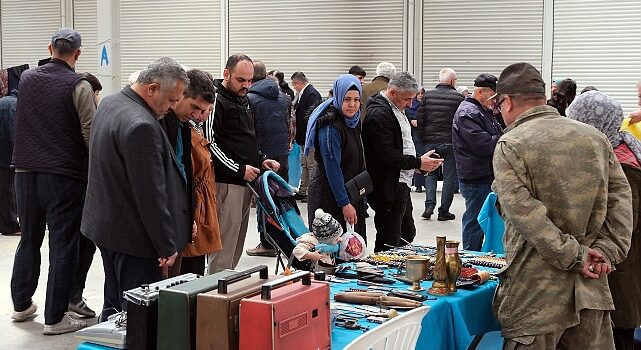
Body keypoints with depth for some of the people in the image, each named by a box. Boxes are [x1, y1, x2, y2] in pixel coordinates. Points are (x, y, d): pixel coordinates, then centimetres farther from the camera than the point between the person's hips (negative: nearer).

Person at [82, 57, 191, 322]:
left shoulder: (109, 103, 7)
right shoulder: (142, 126, -25)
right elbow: (151, 195, -24)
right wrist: (167, 246, -15)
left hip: (105, 224, 10)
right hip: (133, 236, -10)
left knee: (114, 305, 20)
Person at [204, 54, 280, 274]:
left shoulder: (243, 101, 19)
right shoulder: (217, 100, -11)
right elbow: (209, 143, -20)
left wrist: (261, 160, 10)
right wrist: (239, 169, -17)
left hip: (245, 182, 10)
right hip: (226, 183, -10)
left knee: (236, 247, 15)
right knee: (223, 246, -9)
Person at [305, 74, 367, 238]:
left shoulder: (353, 120, 8)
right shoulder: (330, 126, -19)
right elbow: (332, 168, -21)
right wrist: (344, 203, -21)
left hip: (351, 192, 9)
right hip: (328, 196, -9)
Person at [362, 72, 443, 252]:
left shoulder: (396, 109, 15)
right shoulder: (379, 114, -19)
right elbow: (387, 155, -24)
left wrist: (422, 163, 9)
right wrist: (418, 163, -19)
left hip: (400, 184, 11)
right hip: (388, 188, -11)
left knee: (407, 234, 17)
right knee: (389, 239, -3)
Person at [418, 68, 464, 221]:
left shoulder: (427, 96, 2)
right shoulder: (458, 97, -7)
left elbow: (420, 119, 3)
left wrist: (424, 139, 12)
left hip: (430, 143, 3)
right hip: (450, 143, -3)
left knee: (431, 174, 16)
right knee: (449, 176, 6)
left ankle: (429, 205, 2)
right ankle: (444, 211, 7)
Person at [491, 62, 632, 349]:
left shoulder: (510, 145, -9)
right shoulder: (596, 137, 9)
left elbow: (524, 211, -17)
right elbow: (620, 195, 6)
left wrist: (573, 256, -13)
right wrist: (609, 249, 0)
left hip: (536, 291, -5)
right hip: (592, 287, 5)